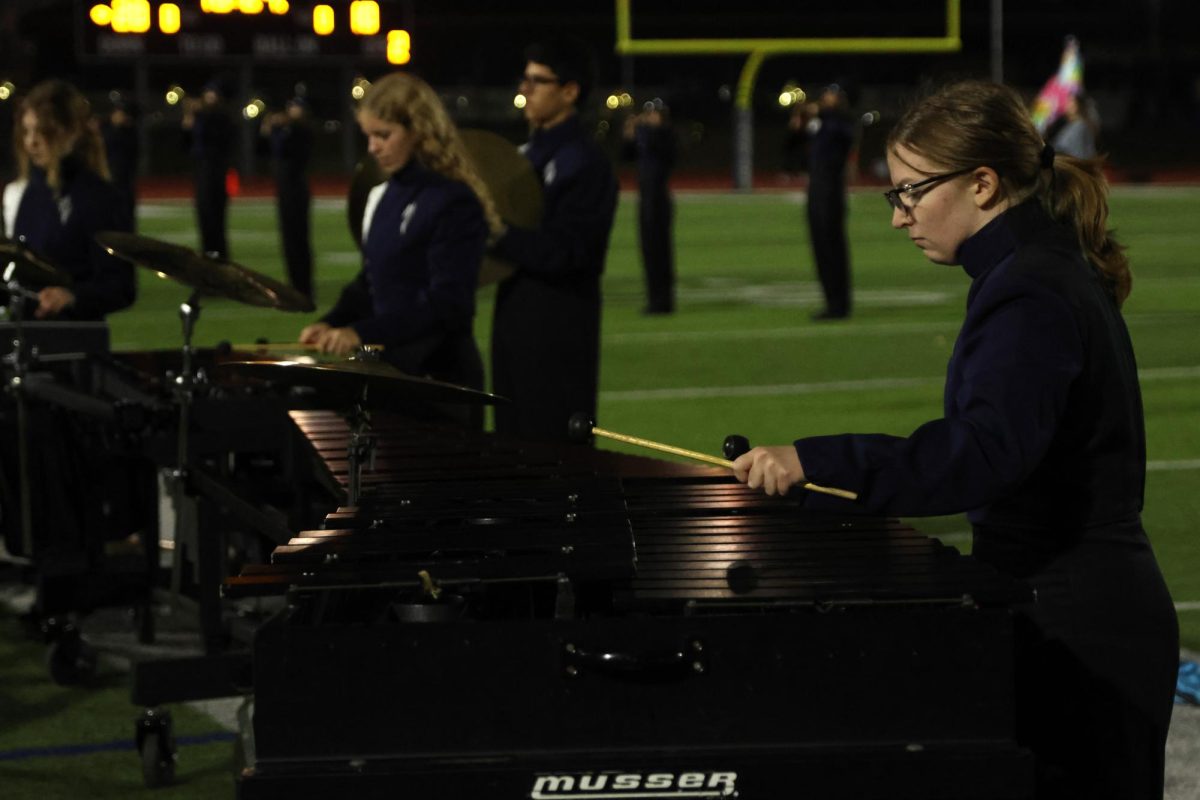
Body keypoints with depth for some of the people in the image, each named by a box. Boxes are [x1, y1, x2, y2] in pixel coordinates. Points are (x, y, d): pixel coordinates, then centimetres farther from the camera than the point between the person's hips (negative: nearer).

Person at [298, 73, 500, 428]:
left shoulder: (454, 203, -14)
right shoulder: (382, 198, 12)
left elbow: (446, 304, -21)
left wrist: (362, 333, -27)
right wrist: (331, 324, 1)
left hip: (440, 379, -8)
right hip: (388, 370, 8)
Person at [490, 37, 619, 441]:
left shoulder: (585, 163, -13)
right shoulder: (529, 153, 13)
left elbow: (561, 253, -20)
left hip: (558, 331, -8)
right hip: (515, 321, 9)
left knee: (552, 443, -3)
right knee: (514, 441, 12)